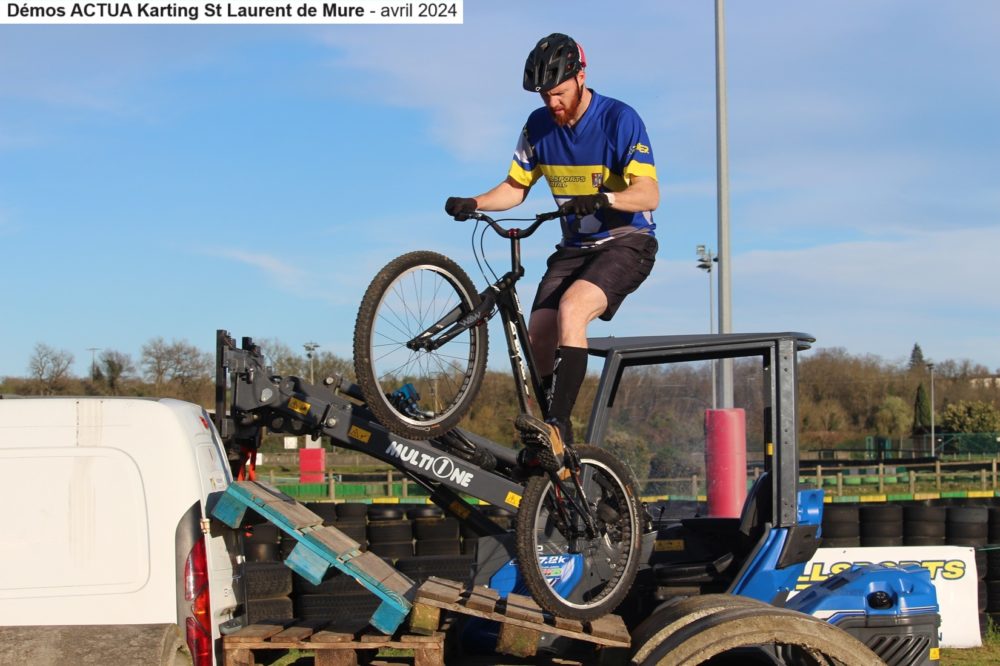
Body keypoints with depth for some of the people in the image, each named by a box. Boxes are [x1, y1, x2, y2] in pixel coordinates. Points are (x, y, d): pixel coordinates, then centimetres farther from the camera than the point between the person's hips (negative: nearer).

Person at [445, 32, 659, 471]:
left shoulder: (619, 119, -15)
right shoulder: (539, 126, 1)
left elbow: (649, 193, -23)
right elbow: (516, 187, 10)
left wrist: (602, 199, -43)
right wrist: (473, 203, -9)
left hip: (626, 242, -6)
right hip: (575, 247, 6)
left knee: (571, 309, -32)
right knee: (539, 340, -8)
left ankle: (557, 426, -35)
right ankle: (554, 443, 4)